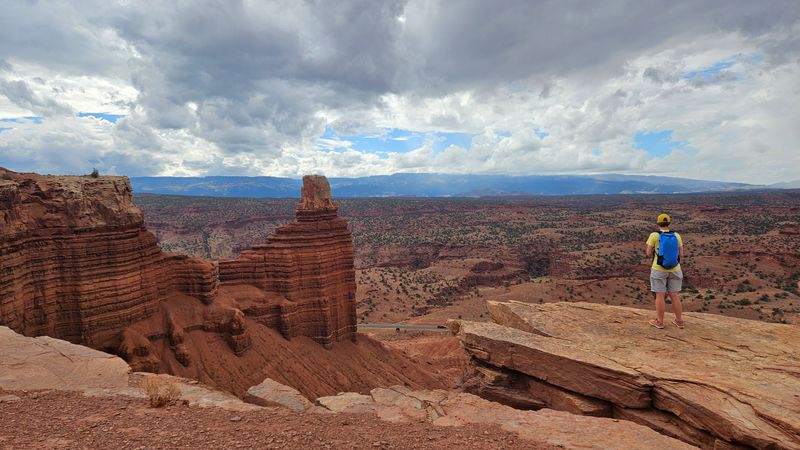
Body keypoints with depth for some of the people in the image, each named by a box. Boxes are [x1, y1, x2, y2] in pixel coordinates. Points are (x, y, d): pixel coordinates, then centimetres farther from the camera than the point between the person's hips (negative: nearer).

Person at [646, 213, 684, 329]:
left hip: (659, 270, -4)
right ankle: (679, 321, 22)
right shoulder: (676, 236, -2)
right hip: (674, 270, 4)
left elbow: (649, 253, -9)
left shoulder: (654, 235, -13)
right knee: (674, 295, 15)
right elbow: (681, 255, 2)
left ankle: (659, 322, 14)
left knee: (659, 296, 6)